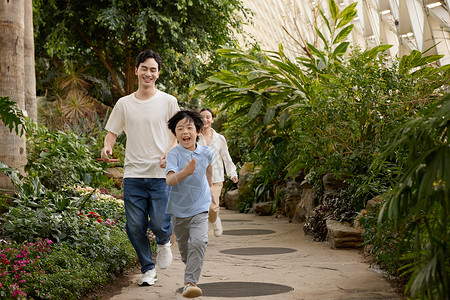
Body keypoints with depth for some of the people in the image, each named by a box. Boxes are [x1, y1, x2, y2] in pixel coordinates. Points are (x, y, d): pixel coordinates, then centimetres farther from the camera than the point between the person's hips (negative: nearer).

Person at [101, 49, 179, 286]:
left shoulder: (168, 102, 5)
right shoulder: (124, 104, 9)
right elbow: (112, 132, 13)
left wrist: (170, 152, -13)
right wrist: (106, 147, -10)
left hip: (161, 174, -2)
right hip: (133, 175, 2)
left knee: (159, 224, -10)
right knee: (135, 227, 1)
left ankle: (164, 242, 27)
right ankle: (148, 269, 21)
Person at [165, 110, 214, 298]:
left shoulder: (206, 153, -5)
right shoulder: (174, 154, -15)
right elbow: (169, 180, -31)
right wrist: (185, 172, -51)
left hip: (199, 208, 0)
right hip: (179, 209, 0)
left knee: (198, 242, -21)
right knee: (184, 248, 15)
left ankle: (190, 282, -18)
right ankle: (192, 267, 45)